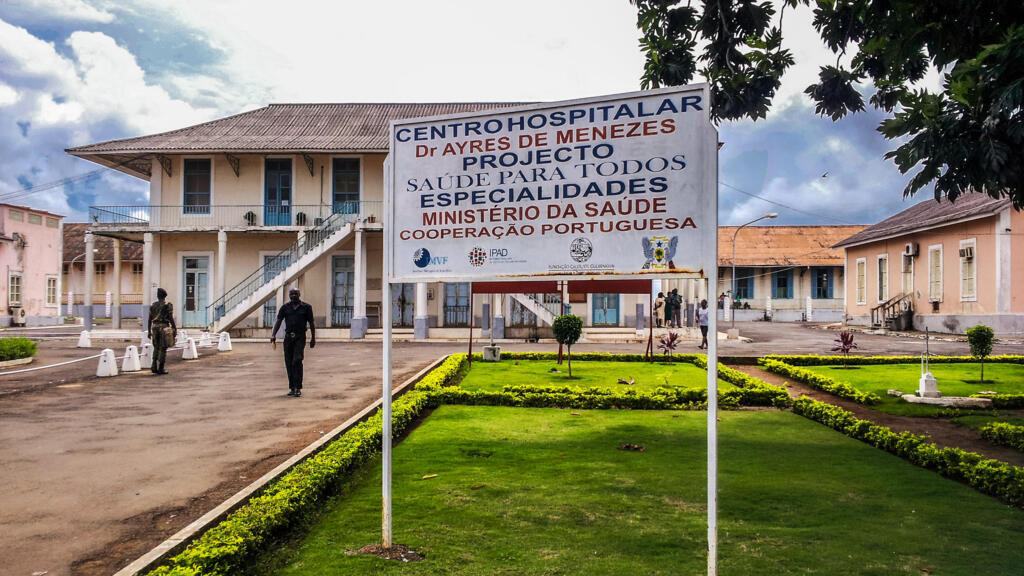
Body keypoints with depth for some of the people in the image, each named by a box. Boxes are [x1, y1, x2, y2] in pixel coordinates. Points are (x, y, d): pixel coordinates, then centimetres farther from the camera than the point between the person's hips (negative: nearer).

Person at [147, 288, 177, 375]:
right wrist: (175, 330, -4)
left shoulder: (152, 305, 10)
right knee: (163, 348, 0)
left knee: (156, 348, 15)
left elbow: (150, 319, 10)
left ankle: (154, 366, 5)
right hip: (164, 327, -5)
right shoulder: (168, 305, -5)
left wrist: (149, 331, 15)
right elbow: (171, 318, -9)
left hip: (155, 327, 5)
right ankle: (160, 368, 0)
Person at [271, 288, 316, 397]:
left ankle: (298, 388, -11)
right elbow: (278, 321, 4)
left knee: (297, 361, -14)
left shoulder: (306, 307, 4)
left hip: (300, 337, -3)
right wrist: (273, 334, -8)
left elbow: (311, 323, 7)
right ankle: (292, 388, 14)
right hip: (288, 337, 3)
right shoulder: (285, 307, 9)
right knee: (289, 363, 4)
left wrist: (313, 338, 4)